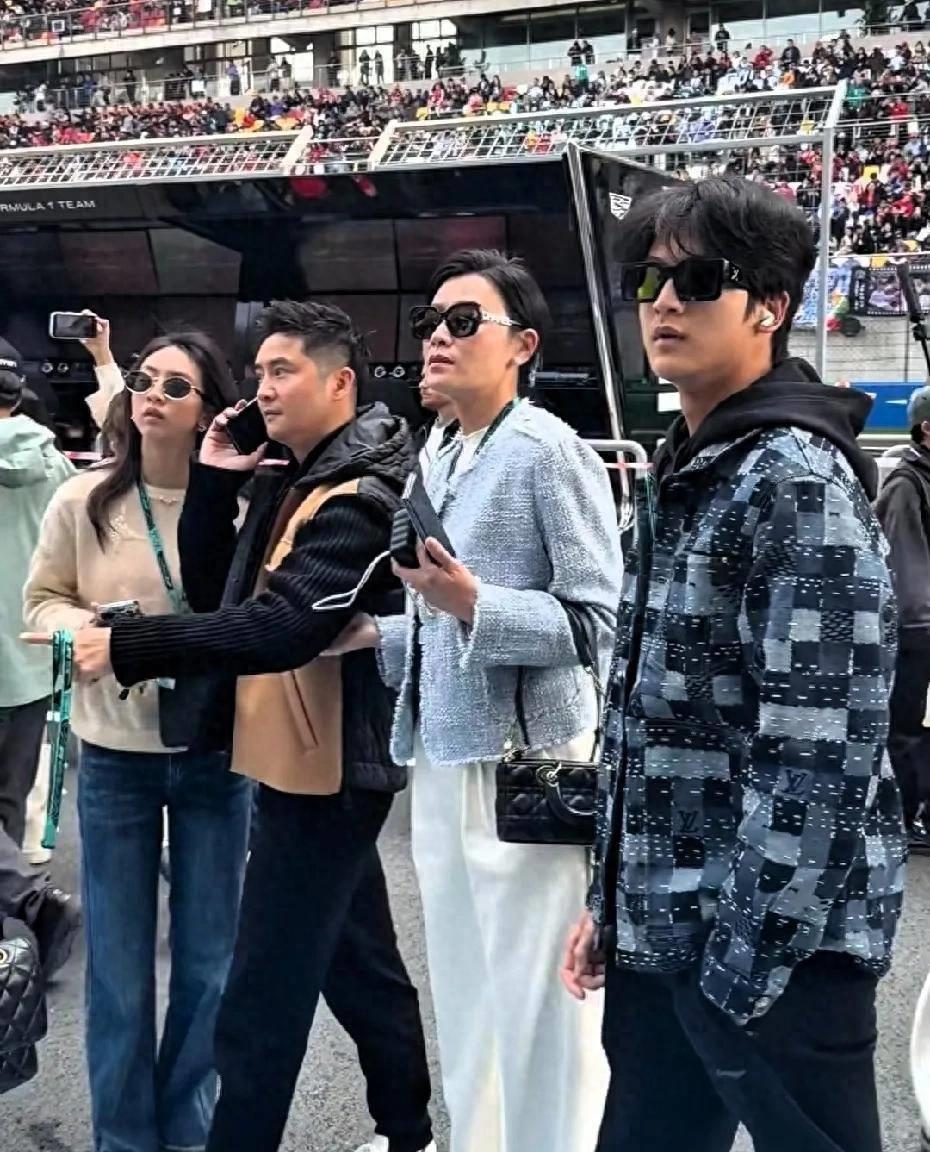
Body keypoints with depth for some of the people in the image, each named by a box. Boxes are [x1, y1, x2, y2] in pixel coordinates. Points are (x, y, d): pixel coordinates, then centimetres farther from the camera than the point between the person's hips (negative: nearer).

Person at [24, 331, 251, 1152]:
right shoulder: (82, 501, -3)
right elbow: (42, 599, 5)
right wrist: (83, 626, -15)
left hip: (216, 753, 0)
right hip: (114, 754, 1)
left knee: (209, 957, 13)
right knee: (119, 961, 10)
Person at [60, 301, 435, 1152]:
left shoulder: (359, 497, -19)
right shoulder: (291, 482, 12)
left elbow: (280, 627, -30)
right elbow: (215, 593, 11)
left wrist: (127, 646, -26)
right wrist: (214, 479, -1)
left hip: (323, 771, -10)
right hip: (312, 765, 10)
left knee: (261, 1008, -4)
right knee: (361, 968, 21)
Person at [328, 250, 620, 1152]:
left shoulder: (549, 450, -10)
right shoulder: (439, 464, 14)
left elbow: (599, 621, -16)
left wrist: (472, 604, -26)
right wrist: (379, 636, 9)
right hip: (441, 762, 8)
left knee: (538, 1007, 1)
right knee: (463, 999, 17)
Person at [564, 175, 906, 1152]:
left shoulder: (797, 478, -15)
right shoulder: (686, 471, 12)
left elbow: (820, 754, -21)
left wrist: (747, 961, -20)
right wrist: (614, 900, 14)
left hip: (771, 943, -8)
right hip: (664, 933, 8)